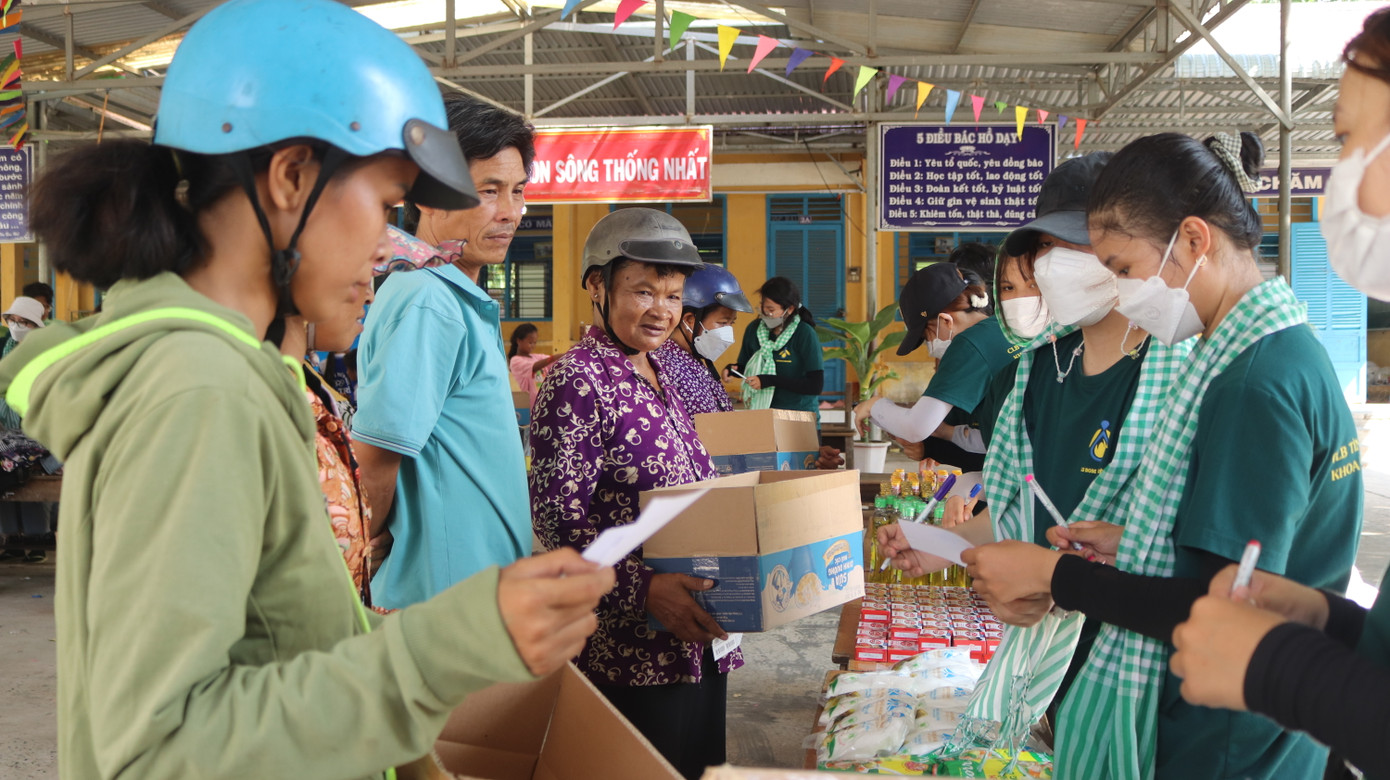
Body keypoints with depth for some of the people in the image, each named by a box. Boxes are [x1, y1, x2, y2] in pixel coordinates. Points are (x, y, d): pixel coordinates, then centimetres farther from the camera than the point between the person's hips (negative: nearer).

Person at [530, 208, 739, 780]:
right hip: (631, 644, -8)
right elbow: (557, 518, -19)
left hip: (699, 636, 8)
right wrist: (643, 589, -27)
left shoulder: (659, 373, 13)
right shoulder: (576, 381, -13)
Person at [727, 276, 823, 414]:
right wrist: (732, 369, -7)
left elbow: (816, 385, -17)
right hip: (761, 414, 4)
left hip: (800, 415, -4)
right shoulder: (754, 329, 1)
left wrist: (770, 381, -20)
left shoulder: (805, 334, -12)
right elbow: (744, 366, 16)